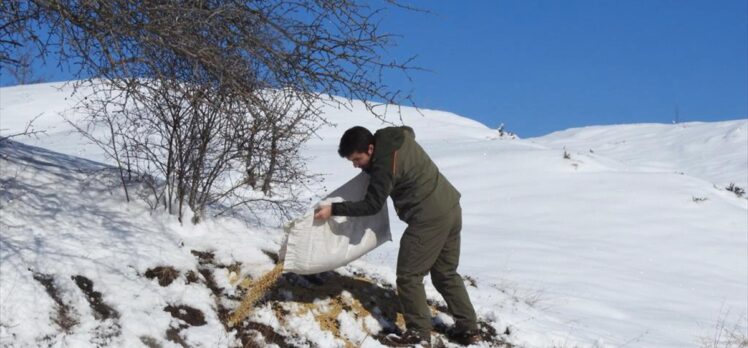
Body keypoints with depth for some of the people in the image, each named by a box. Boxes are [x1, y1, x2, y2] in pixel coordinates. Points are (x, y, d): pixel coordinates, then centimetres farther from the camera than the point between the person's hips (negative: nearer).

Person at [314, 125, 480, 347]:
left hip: (429, 219, -10)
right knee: (446, 274, 18)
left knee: (408, 276, -1)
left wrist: (333, 210, -12)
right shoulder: (399, 136, 5)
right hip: (451, 208, 10)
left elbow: (371, 205, -14)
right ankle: (468, 329, 20)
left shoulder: (383, 165, -19)